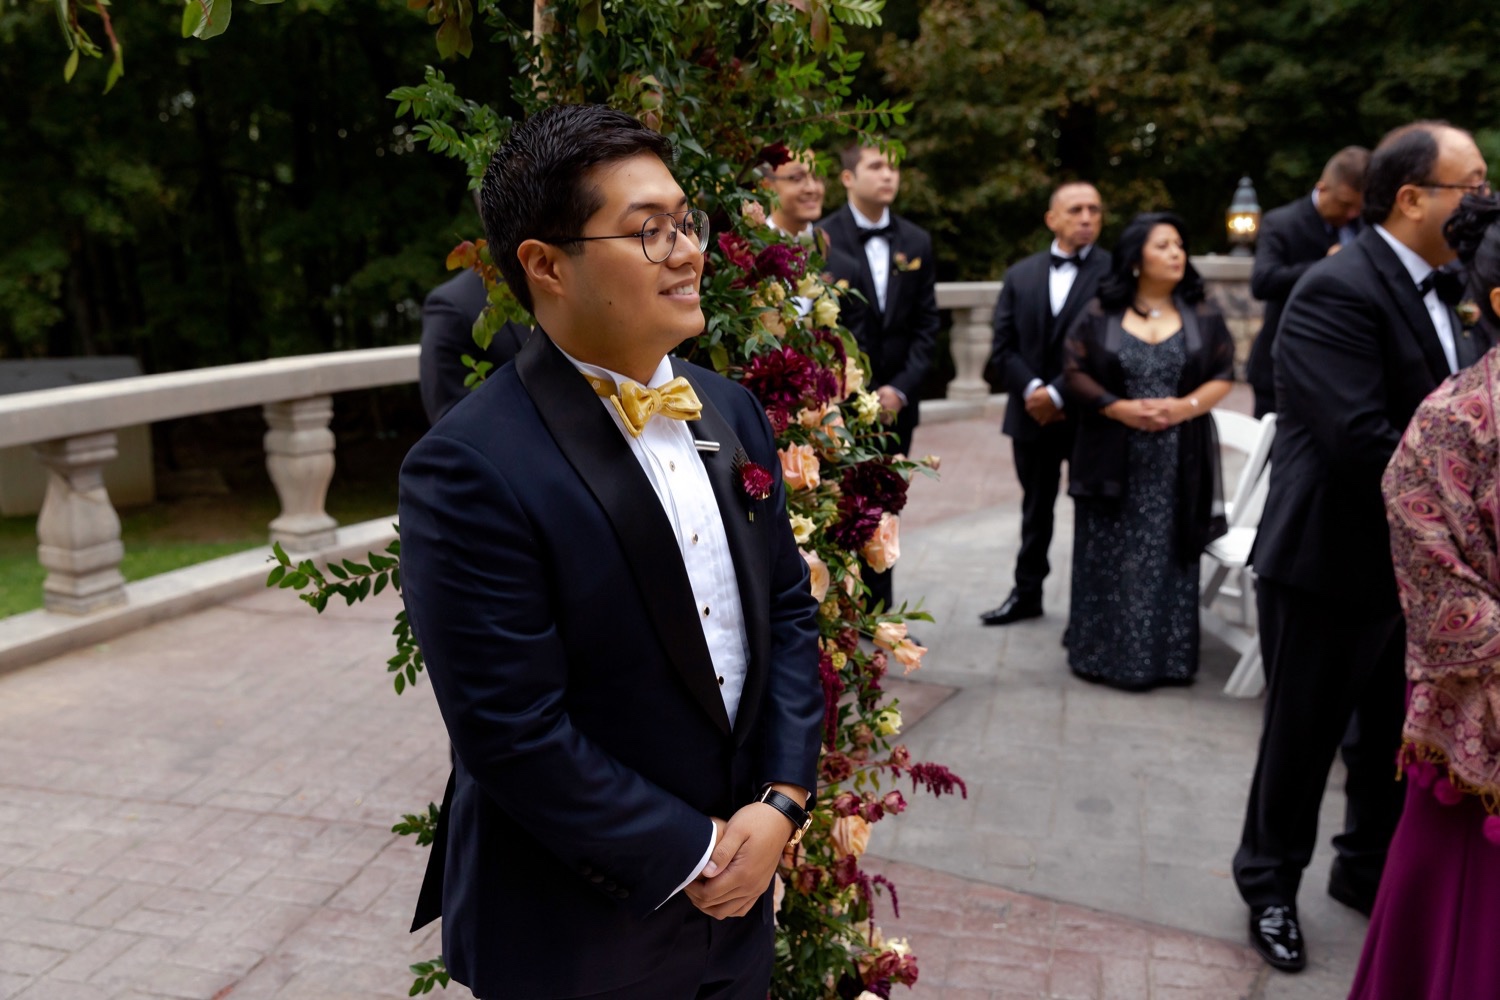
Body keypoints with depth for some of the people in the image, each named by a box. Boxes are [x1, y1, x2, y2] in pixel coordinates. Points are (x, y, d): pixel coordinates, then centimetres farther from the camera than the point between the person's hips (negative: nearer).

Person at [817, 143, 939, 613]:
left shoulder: (917, 242, 9)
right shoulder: (821, 239, -4)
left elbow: (926, 323, 7)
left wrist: (900, 388, -4)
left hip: (894, 399, 4)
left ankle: (878, 613, 18)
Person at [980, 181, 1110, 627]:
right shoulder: (1021, 274, 8)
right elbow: (1003, 346, 2)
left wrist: (1059, 393, -18)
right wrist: (1031, 389, -13)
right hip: (1032, 413, 4)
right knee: (1035, 508, 16)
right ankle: (1027, 593, 28)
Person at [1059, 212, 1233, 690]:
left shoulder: (1202, 315, 5)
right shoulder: (1099, 314, 1)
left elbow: (1224, 376, 4)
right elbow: (1075, 374, -2)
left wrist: (1185, 406, -13)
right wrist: (1121, 408, -15)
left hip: (1180, 461, 1)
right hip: (1112, 459, -1)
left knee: (1168, 559, 4)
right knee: (1111, 559, 3)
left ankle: (1168, 658, 13)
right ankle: (1104, 654, 13)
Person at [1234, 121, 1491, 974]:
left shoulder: (1450, 291, 7)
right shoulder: (1338, 291, -20)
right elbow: (1360, 442, -27)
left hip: (1418, 563, 8)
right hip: (1333, 564, -8)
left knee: (1401, 740, 20)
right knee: (1302, 740, 10)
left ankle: (1371, 872, 42)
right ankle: (1270, 886, 31)